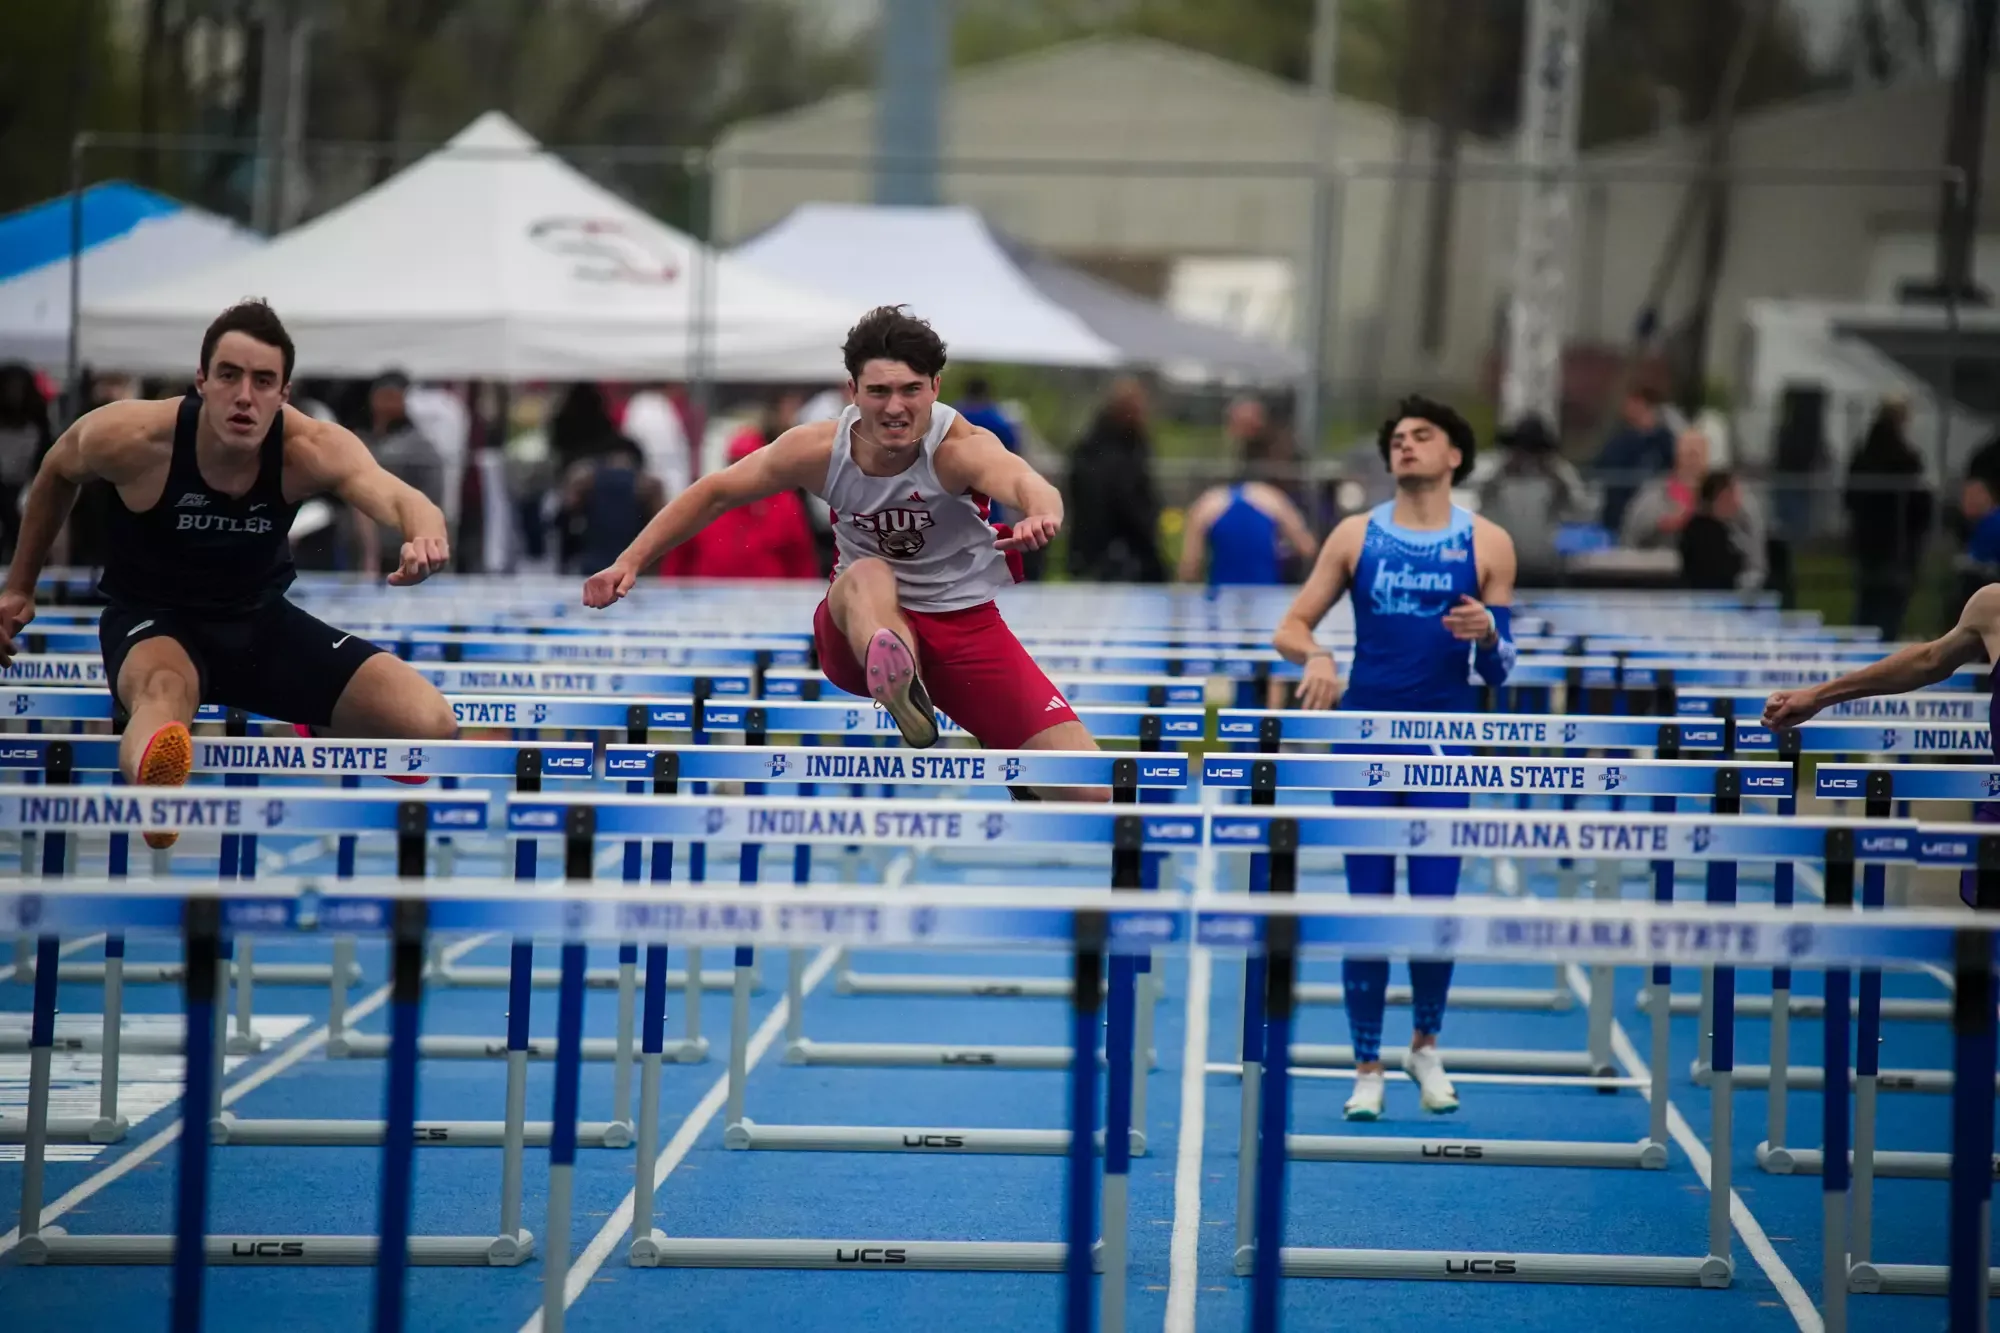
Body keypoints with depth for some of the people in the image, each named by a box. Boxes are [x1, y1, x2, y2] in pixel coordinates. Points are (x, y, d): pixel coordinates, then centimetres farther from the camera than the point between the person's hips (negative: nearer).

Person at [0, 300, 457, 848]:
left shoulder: (311, 449, -24)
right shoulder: (131, 438, -23)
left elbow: (399, 499, -44)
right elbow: (57, 473, 2)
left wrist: (425, 536, -70)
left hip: (260, 617, 3)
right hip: (150, 618, -3)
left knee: (431, 726, -12)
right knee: (164, 689, -43)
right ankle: (155, 791, -81)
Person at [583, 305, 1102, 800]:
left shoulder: (961, 448, -24)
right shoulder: (820, 449, -14)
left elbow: (1023, 482, -48)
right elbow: (716, 492, 1)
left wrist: (1041, 515, -72)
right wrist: (631, 562, -4)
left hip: (966, 627, -1)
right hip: (862, 623, 1)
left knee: (1090, 792, -12)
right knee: (868, 576, -38)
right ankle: (904, 696, -68)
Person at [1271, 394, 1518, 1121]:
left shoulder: (1486, 544, 4)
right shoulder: (1356, 536, 6)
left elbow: (1499, 672, 5)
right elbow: (1290, 627, 5)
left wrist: (1486, 636, -17)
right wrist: (1316, 655, -17)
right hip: (1365, 736, 1)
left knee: (1435, 905, -4)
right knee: (1367, 906, 0)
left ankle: (1426, 1046, 21)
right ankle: (1367, 1068, 9)